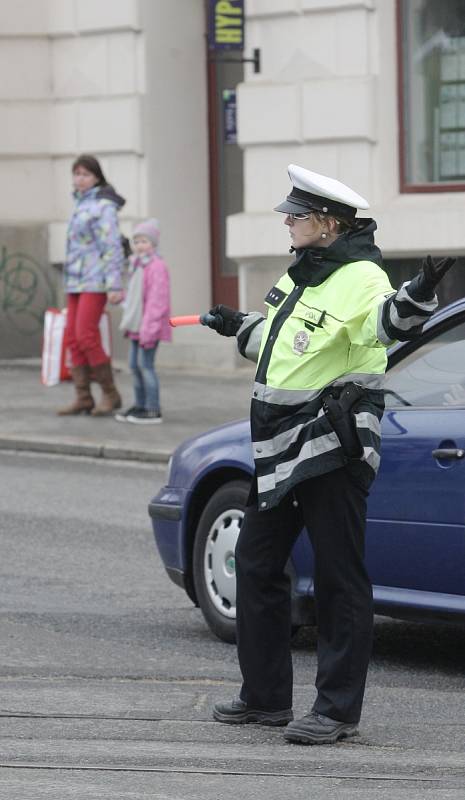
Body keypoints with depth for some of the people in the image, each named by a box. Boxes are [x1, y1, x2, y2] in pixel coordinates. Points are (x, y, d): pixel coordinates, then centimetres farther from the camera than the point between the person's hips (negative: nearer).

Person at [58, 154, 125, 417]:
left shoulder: (104, 205, -10)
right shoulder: (83, 204, 17)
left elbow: (113, 246, -16)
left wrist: (114, 286, -23)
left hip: (96, 280, -9)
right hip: (77, 280, 9)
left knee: (86, 336, -15)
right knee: (74, 338, 1)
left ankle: (110, 393, -5)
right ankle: (84, 398, 3)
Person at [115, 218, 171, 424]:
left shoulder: (157, 267, -15)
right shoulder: (137, 266, 16)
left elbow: (157, 300, -20)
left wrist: (149, 329, -23)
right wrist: (129, 323, 21)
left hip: (150, 327, -10)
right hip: (137, 326, 10)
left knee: (146, 365, -9)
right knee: (134, 365, 12)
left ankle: (153, 411, -7)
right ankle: (140, 406, 20)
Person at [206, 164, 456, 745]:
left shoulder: (361, 278, -15)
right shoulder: (302, 276, 14)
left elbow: (387, 321, -37)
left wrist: (418, 295, -57)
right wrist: (241, 328, 47)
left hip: (333, 448, -10)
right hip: (281, 448, 10)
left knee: (339, 578, -3)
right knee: (256, 563, 15)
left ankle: (337, 709, 2)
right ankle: (266, 697, 25)